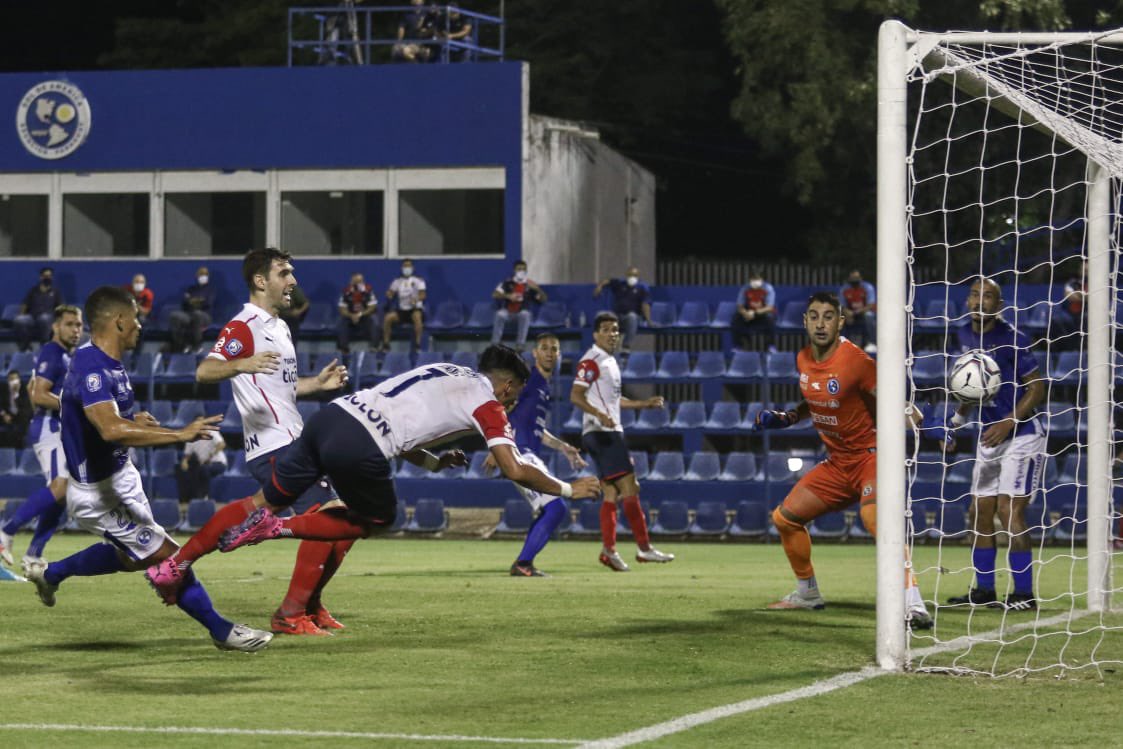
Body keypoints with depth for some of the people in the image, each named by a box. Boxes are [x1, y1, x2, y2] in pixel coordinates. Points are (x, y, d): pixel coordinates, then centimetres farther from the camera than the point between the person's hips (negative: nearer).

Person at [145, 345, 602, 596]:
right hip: (359, 449, -7)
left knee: (266, 500, 13)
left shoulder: (443, 371, 28)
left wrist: (433, 462, 38)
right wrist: (567, 490, 17)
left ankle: (174, 566, 5)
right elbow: (514, 471, 3)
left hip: (332, 416, 7)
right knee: (378, 520, 18)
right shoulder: (488, 402, 7)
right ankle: (276, 527, 0)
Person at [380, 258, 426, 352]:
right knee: (387, 317, -23)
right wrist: (389, 295, -17)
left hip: (415, 309, -4)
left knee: (417, 316, -39)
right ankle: (386, 345, -13)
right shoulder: (397, 281, 12)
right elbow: (390, 294, 9)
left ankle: (418, 344, -36)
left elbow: (422, 295, -12)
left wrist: (416, 299, -34)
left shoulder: (418, 280, 1)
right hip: (402, 310, 4)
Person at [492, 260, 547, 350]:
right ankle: (494, 344, -29)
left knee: (525, 315, -34)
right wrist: (508, 296, -26)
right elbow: (495, 295, -11)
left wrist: (537, 288, -21)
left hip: (521, 313, 0)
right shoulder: (507, 283, -2)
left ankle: (520, 345, -35)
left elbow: (543, 299, -2)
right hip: (507, 312, 0)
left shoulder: (529, 285, 0)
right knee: (500, 315, -33)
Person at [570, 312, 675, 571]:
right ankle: (644, 548, -9)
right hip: (602, 433, -10)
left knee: (611, 493, 6)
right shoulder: (591, 361, -11)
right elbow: (576, 396, -19)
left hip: (611, 433, 10)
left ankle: (609, 551, 5)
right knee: (629, 488, -11)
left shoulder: (610, 361, 19)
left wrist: (644, 404, 27)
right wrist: (599, 414, -34)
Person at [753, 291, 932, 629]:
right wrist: (784, 418, 9)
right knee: (784, 518, 12)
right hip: (837, 462, 8)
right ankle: (807, 593, 35)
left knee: (875, 518, -34)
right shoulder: (803, 360, 3)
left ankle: (914, 606, -44)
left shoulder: (854, 359, -20)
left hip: (869, 455, -8)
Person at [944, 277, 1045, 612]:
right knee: (979, 512, 9)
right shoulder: (966, 335, 7)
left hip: (1021, 434, -8)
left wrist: (1009, 423, -21)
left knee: (1009, 511, -14)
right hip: (989, 436, 8)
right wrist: (958, 418, 15)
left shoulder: (1012, 339, -15)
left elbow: (1037, 387, -13)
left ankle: (1024, 593, -8)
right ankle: (984, 590, 19)